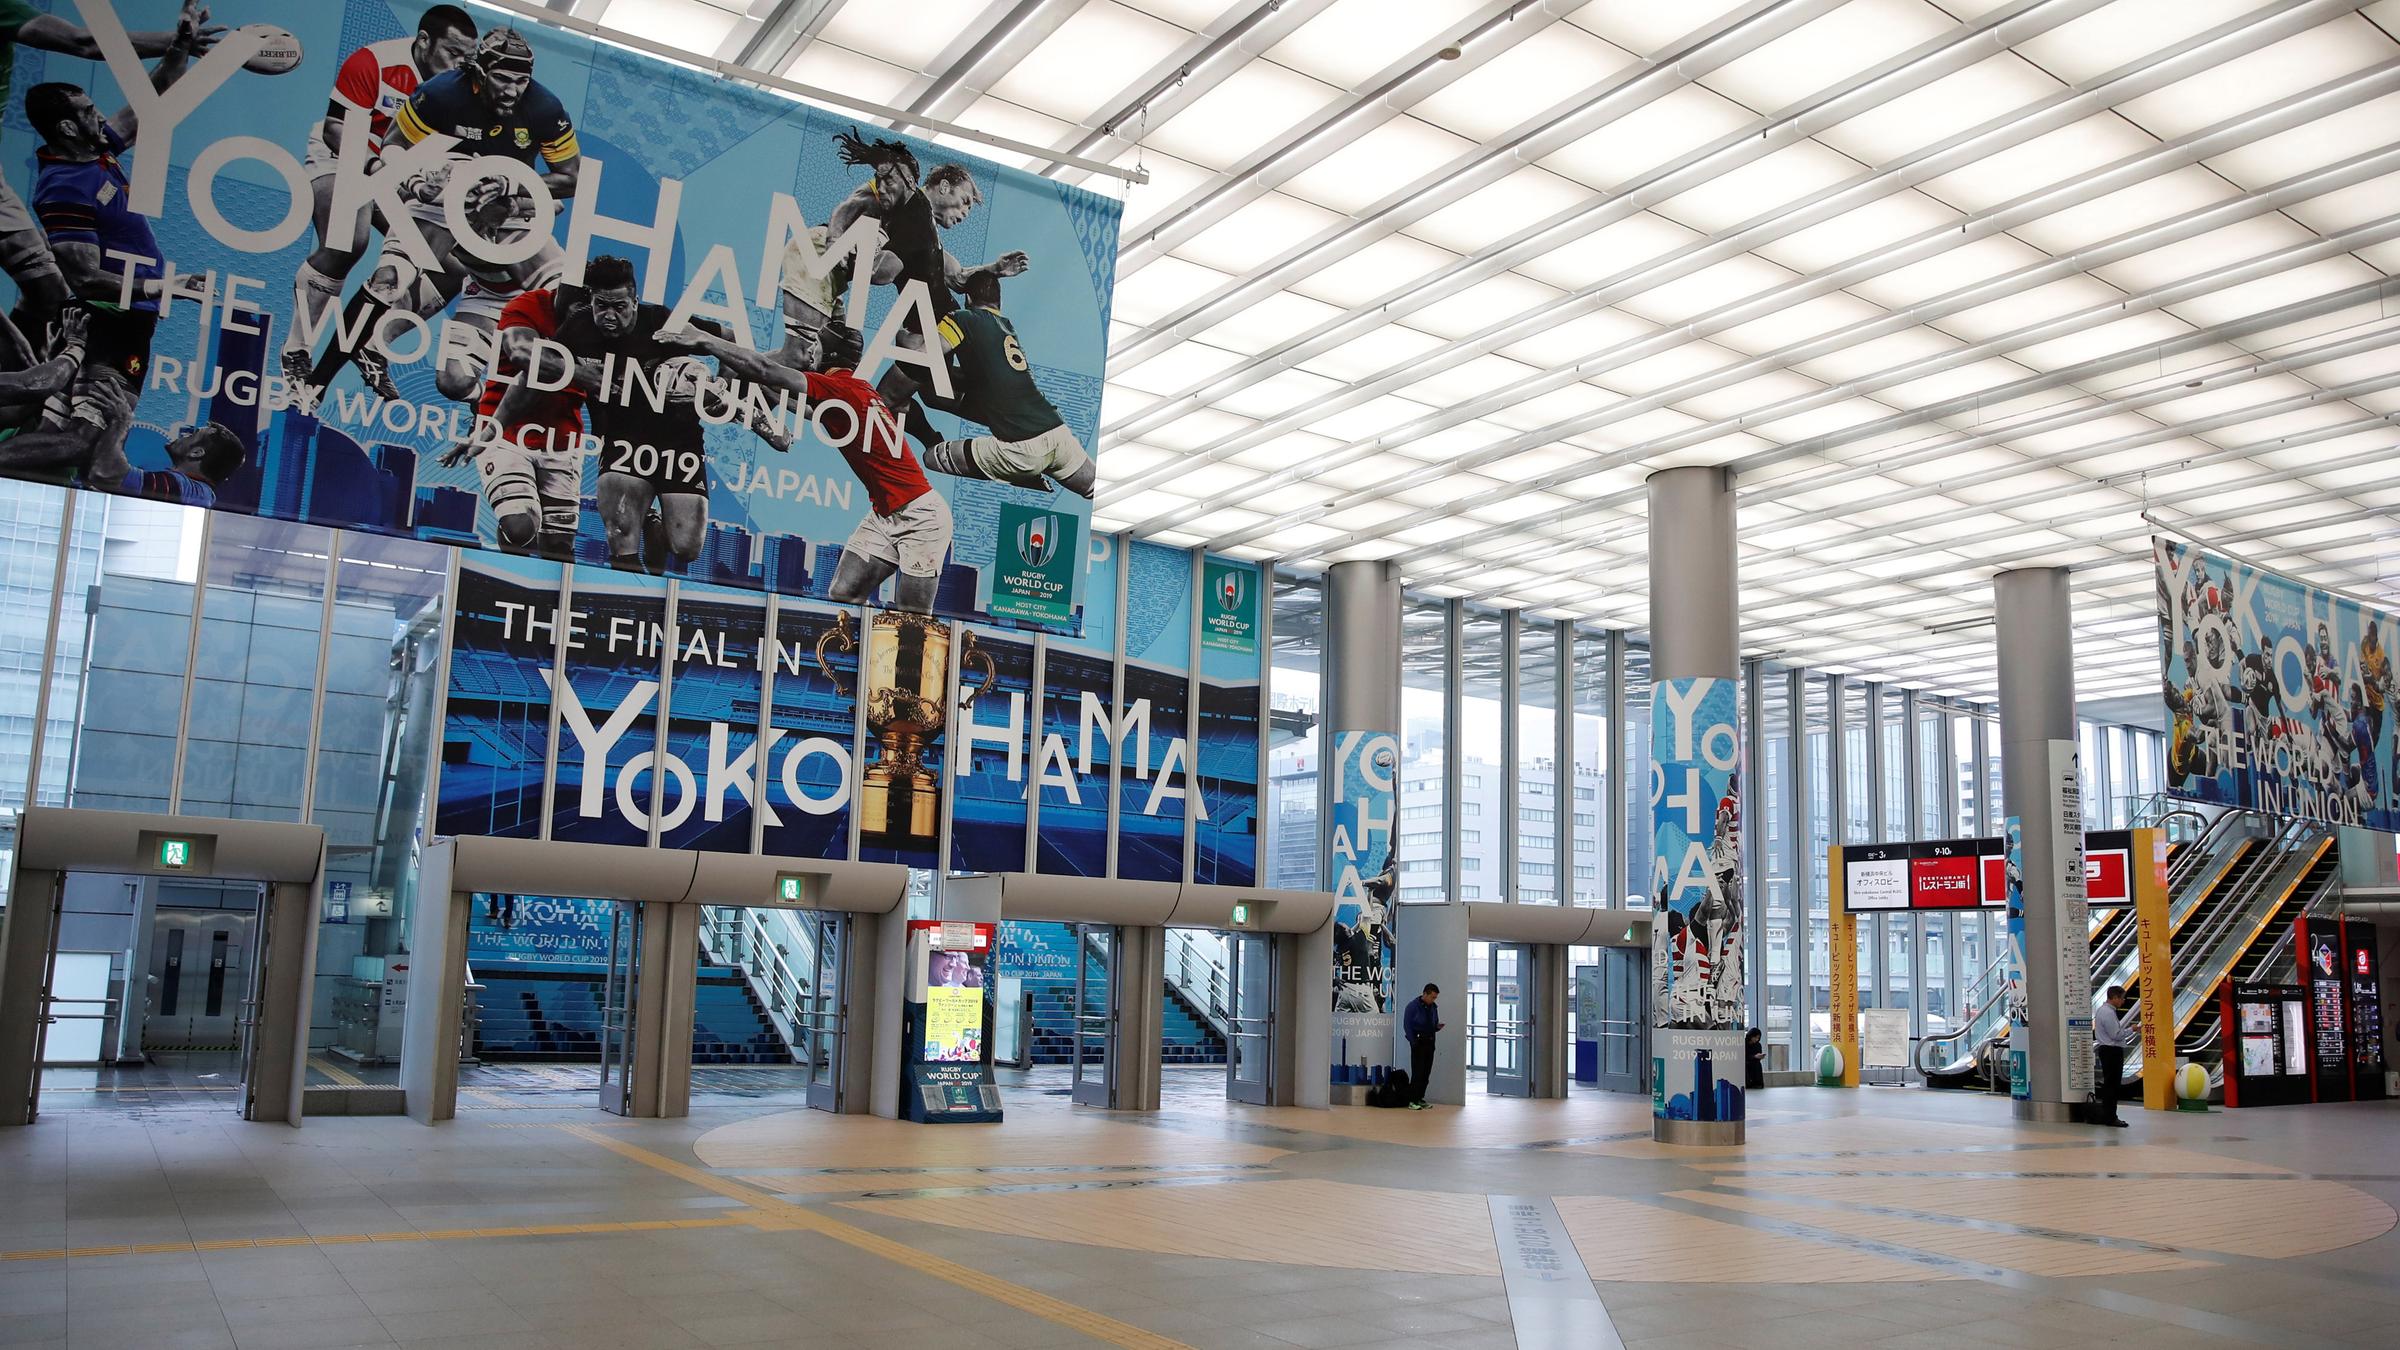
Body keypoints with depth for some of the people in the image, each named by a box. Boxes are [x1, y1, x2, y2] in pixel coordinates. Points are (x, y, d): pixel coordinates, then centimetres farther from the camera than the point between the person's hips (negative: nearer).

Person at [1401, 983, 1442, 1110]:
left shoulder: (1433, 1007, 10)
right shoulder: (1413, 1006, -8)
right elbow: (1407, 1025, -8)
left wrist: (1438, 1026, -5)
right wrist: (1414, 1043, -11)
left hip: (1430, 1043, 6)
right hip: (1418, 1043, -6)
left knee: (1426, 1073, 6)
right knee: (1417, 1072, -10)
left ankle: (1420, 1098, 15)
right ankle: (1412, 1101, -7)